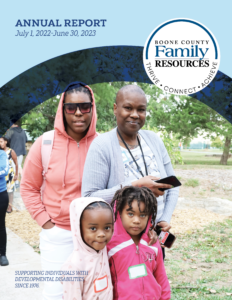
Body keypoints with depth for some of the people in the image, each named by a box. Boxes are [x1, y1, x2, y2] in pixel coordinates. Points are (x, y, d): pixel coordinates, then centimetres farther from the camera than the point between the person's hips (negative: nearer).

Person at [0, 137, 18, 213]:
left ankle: (10, 206, 14)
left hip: (10, 174, -3)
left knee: (10, 190, 4)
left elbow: (16, 163, -3)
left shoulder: (11, 151, -7)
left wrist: (16, 174, -3)